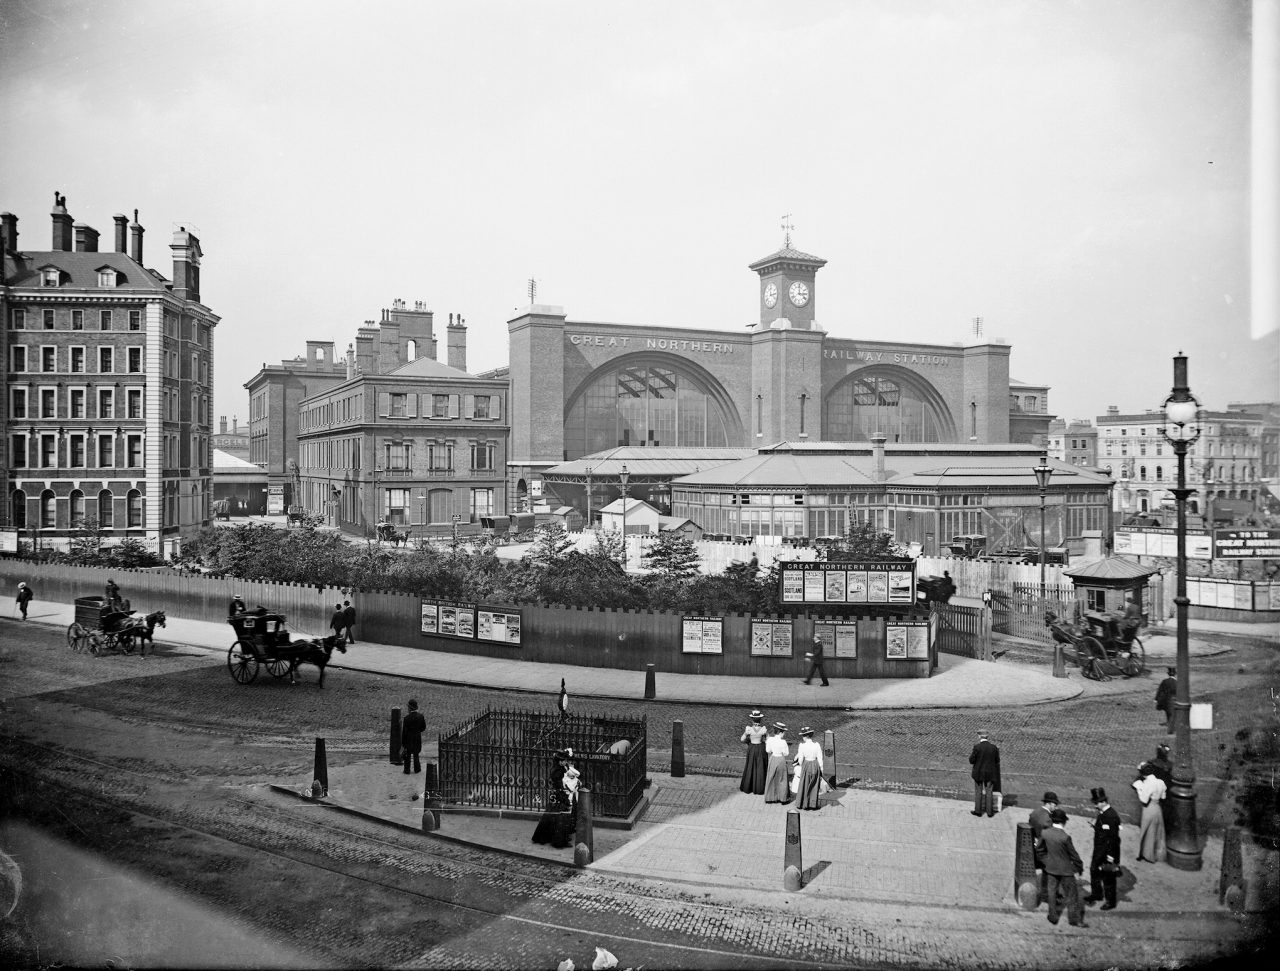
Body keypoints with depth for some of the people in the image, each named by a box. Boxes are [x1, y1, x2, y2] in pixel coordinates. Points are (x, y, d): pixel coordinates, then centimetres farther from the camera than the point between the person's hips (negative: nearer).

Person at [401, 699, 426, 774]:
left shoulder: (407, 718, -20)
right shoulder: (420, 716, -11)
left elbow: (404, 731, -14)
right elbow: (423, 727, -1)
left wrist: (403, 743, -5)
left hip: (408, 739, -3)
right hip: (417, 739, 3)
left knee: (407, 755, 12)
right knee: (416, 754, 18)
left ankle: (407, 770, 18)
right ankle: (417, 769, 25)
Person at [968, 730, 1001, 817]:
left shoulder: (977, 747, -15)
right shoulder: (993, 747, -6)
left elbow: (971, 761, -12)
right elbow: (997, 760, 3)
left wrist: (971, 755, 9)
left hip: (979, 773, -2)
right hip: (990, 773, 2)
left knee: (978, 792, 11)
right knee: (989, 792, 14)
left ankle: (978, 811, 16)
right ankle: (989, 811, 17)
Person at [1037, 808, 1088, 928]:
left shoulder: (1045, 833, -10)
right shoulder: (1065, 837, -26)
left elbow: (1039, 848, 6)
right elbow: (1073, 854, -14)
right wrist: (1080, 867, 2)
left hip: (1051, 868, 5)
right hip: (1065, 869, -5)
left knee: (1052, 892, 17)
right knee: (1072, 894, 11)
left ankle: (1053, 917, 25)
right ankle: (1075, 919, 20)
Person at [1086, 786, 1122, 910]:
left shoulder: (1112, 816, -26)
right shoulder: (1101, 813, 3)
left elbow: (1112, 838, -24)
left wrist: (1110, 857, -21)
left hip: (1108, 852, -9)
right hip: (1099, 851, 9)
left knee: (1108, 876, 6)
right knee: (1094, 870, 22)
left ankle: (1110, 901, 22)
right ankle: (1096, 894, 42)